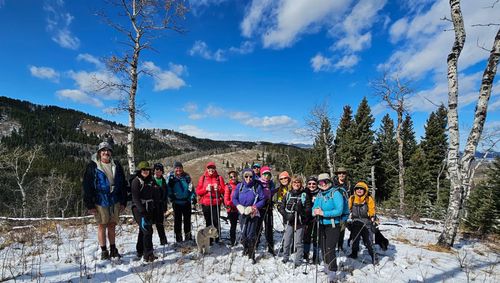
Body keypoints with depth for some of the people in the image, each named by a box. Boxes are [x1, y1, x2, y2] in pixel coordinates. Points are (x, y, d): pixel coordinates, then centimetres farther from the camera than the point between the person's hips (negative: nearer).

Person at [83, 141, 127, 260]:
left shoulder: (116, 166, 6)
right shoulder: (92, 167, -4)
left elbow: (123, 184, 9)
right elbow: (87, 187, -5)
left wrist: (123, 202, 7)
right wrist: (90, 205, -9)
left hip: (115, 201, 3)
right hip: (100, 201, -3)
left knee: (112, 225, 11)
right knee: (102, 226, 5)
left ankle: (113, 249, 23)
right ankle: (104, 251, 18)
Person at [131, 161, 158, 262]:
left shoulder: (151, 181, 10)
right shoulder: (136, 181, -9)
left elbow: (154, 195, 15)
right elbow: (135, 198, -15)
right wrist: (142, 210, -22)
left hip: (149, 209, 7)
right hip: (138, 209, -7)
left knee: (143, 230, 16)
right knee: (147, 230, -14)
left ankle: (140, 252, 30)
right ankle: (148, 254, -10)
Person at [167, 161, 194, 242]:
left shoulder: (186, 176, 2)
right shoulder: (171, 176, -1)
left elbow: (191, 188, 5)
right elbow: (168, 188, 1)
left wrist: (193, 197, -5)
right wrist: (171, 197, -9)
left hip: (187, 201, 2)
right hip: (176, 202, -1)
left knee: (187, 219, 9)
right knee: (177, 220, 5)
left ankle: (188, 236, 23)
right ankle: (178, 238, 17)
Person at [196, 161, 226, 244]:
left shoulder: (219, 178, 7)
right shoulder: (203, 178, 7)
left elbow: (224, 190, 6)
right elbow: (198, 191, 4)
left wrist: (218, 188, -13)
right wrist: (206, 189, -11)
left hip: (216, 203, -1)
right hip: (205, 203, 1)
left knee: (216, 221, -4)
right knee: (208, 222, 6)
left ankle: (218, 239, 9)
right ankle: (209, 239, 17)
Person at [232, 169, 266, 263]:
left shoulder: (257, 186, -9)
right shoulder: (240, 186, -1)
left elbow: (262, 200, -6)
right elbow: (234, 198, 4)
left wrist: (253, 208, -16)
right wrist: (240, 207, -11)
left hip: (253, 213, -3)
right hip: (242, 213, 3)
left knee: (251, 235, -5)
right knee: (243, 234, 11)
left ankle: (251, 255, 14)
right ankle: (245, 248, 40)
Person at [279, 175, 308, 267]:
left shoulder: (304, 195, 1)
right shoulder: (288, 194, 5)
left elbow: (308, 209, -1)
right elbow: (282, 208, 4)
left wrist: (301, 210, -20)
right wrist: (286, 215, -12)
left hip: (299, 222, -2)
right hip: (289, 221, 2)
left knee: (298, 242, 1)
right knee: (287, 241, 9)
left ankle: (298, 260, 17)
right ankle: (285, 257, 29)